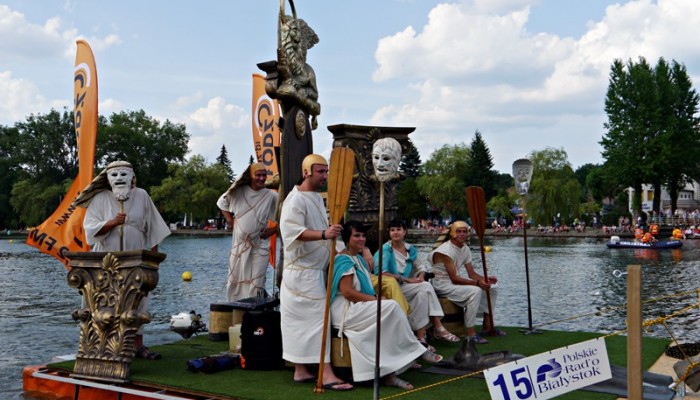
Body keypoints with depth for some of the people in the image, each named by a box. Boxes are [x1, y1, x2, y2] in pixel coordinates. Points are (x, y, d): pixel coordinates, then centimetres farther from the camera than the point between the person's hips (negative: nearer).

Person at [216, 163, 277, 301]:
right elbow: (222, 202, 18)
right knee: (235, 280, 12)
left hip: (259, 246, -3)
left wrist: (273, 230, -8)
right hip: (239, 244, 3)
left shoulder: (272, 196, -8)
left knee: (256, 284, -4)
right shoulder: (238, 191, 0)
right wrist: (229, 220, 10)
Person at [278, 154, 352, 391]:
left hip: (314, 269, 9)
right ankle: (326, 374, -10)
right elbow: (291, 230, -31)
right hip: (303, 271, -9)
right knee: (318, 318, -11)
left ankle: (301, 370, 16)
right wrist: (323, 234, -42)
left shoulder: (317, 197, 14)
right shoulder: (296, 199, -16)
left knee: (301, 322, 11)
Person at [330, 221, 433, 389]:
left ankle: (389, 373, -20)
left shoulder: (358, 258, 20)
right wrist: (375, 300, -17)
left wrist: (376, 297, -1)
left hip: (358, 308, 10)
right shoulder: (344, 260, -11)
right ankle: (415, 350, -10)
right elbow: (347, 292, -21)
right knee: (391, 306, -23)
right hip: (345, 310, -10)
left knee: (389, 319, -14)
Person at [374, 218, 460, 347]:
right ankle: (438, 328, -20)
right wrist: (407, 279, -21)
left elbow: (420, 266, 19)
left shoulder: (410, 249, 13)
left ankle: (421, 337, -27)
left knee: (423, 293, -27)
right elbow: (381, 272, -19)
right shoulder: (385, 249, -6)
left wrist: (421, 277, -6)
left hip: (407, 288, 6)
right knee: (426, 286, -24)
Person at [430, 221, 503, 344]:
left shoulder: (465, 248, 6)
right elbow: (454, 278, -24)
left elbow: (471, 273, 5)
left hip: (454, 281, 9)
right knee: (475, 291, -31)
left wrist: (485, 279, -15)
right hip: (442, 285, -9)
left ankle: (487, 326, 10)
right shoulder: (446, 250, -21)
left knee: (490, 288, 3)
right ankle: (470, 332, -26)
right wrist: (477, 283, -30)